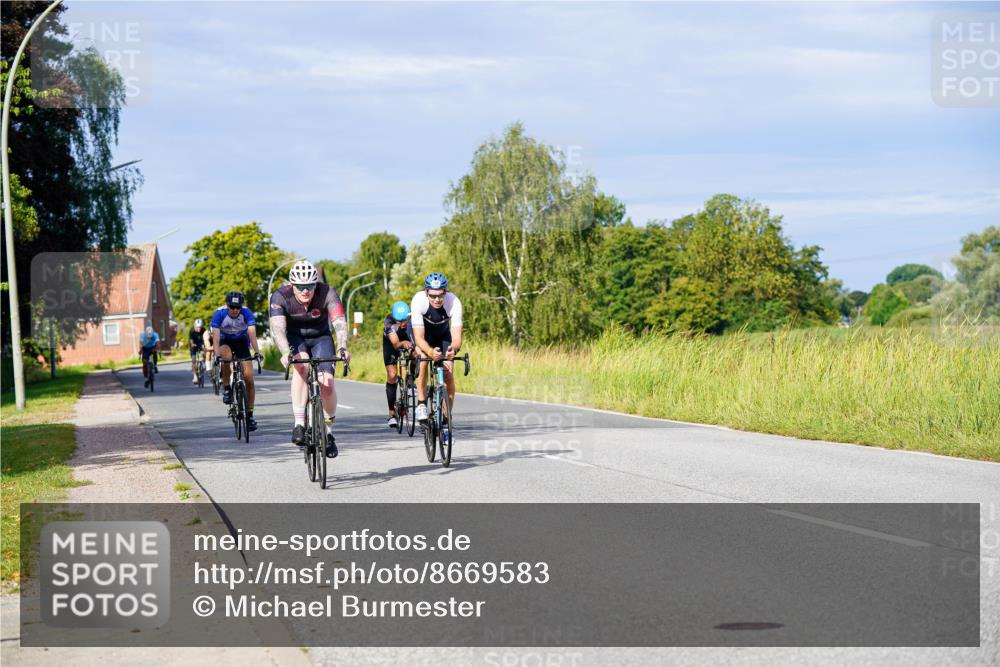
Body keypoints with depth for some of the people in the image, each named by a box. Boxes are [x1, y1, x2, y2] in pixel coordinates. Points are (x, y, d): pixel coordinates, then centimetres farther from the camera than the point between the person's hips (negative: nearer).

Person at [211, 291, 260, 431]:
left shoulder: (247, 313, -23)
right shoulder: (220, 313, -25)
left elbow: (252, 333, -32)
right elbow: (216, 336, -31)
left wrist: (257, 352, -46)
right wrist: (217, 355, -44)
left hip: (242, 341, 1)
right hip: (226, 341, -1)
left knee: (248, 377, -10)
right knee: (226, 357, -38)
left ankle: (249, 414, -1)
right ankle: (227, 389, -16)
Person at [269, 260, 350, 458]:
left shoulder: (327, 293, -27)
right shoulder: (280, 296, -26)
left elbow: (340, 322, -37)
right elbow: (278, 327, -37)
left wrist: (342, 348, -55)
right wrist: (286, 352, -55)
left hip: (320, 337, 1)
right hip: (294, 338, -1)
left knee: (327, 383, -17)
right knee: (302, 365, -33)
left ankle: (328, 432, 7)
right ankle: (299, 424, -31)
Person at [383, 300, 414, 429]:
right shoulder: (389, 322, -37)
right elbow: (395, 344, -45)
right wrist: (403, 344, -66)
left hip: (410, 341, 2)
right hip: (391, 342, -2)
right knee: (392, 375, -14)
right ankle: (392, 413, -4)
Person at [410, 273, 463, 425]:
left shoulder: (454, 302, -34)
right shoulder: (418, 301, -36)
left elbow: (456, 337, -38)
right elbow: (419, 337, -39)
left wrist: (453, 349, -61)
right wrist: (430, 351, -59)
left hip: (443, 335, 1)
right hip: (423, 333, -1)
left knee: (448, 375, -11)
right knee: (423, 358, -30)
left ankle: (446, 416, 3)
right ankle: (421, 404, -17)